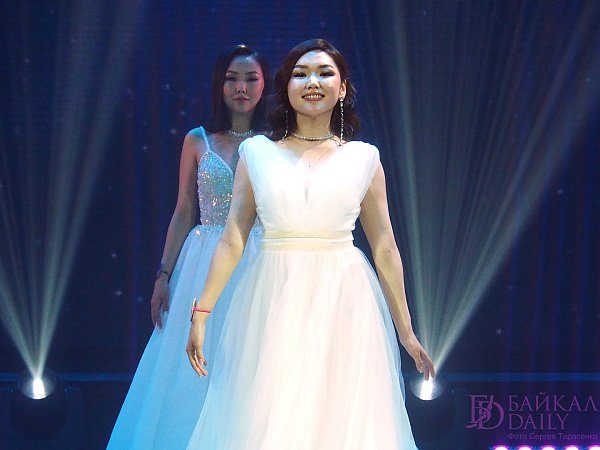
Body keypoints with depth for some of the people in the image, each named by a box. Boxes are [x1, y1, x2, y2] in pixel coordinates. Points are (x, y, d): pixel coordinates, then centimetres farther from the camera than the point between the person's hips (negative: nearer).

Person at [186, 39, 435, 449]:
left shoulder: (364, 158, 6)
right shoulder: (257, 153, 5)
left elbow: (385, 249, 8)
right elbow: (233, 239, 4)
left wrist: (406, 331, 9)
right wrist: (202, 313, -1)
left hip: (344, 305, 0)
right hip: (274, 305, 0)